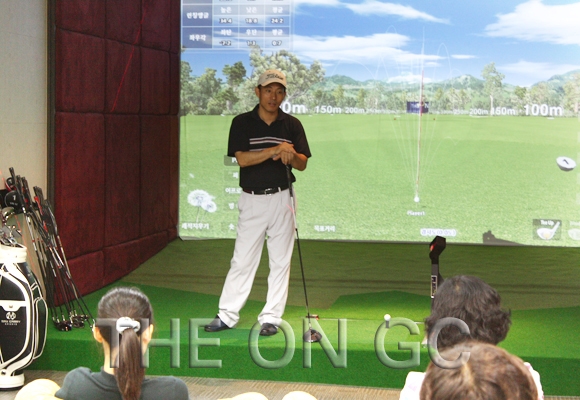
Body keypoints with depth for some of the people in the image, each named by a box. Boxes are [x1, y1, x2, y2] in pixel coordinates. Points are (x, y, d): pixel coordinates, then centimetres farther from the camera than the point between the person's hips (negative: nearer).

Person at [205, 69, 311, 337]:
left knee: (280, 261, 3)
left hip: (281, 199, 2)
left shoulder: (292, 125, 5)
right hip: (252, 200, -1)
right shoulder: (242, 123, 0)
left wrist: (290, 155, -20)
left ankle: (271, 317, 11)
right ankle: (227, 315, 9)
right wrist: (275, 150, -23)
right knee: (242, 259, 1)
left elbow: (302, 164, 2)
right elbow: (242, 159, -13)